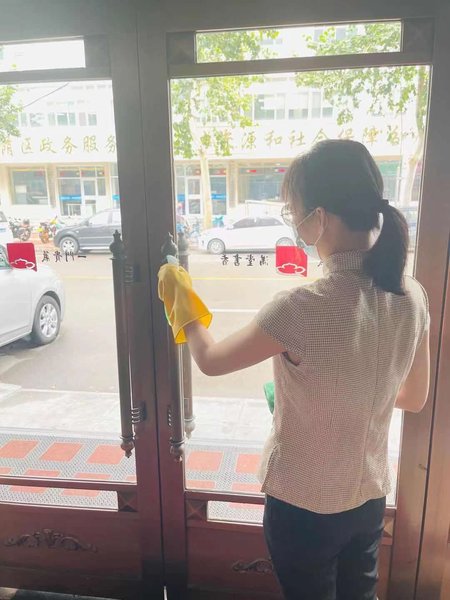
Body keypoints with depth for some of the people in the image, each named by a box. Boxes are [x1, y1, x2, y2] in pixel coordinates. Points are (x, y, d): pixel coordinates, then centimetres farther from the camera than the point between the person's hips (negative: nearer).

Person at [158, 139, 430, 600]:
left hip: (305, 505, -4)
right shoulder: (412, 297, -12)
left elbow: (210, 361, -15)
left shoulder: (303, 308, -32)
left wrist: (184, 305, 2)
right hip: (369, 494, 5)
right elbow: (414, 399, 2)